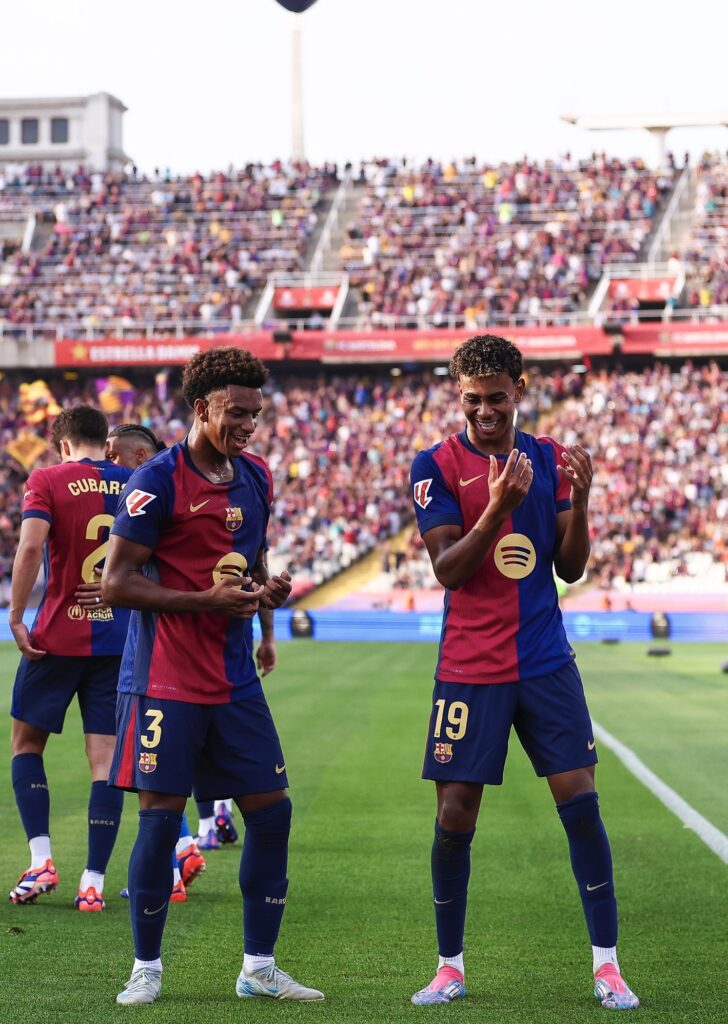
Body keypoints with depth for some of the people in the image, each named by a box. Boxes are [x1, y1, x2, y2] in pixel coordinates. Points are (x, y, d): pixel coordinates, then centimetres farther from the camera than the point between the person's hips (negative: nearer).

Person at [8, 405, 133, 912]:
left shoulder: (47, 480, -4)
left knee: (27, 742, 14)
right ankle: (94, 882, 2)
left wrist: (16, 618, -10)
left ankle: (41, 861, 4)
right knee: (106, 759, 3)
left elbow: (31, 547, -17)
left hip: (58, 639, -3)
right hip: (121, 640, 3)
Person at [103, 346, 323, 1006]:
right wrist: (210, 600, -18)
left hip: (234, 679, 7)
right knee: (160, 817, -4)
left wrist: (266, 587, 2)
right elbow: (116, 583, -13)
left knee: (271, 810, 4)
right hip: (165, 680, -7)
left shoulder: (255, 477, 11)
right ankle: (146, 968, 11)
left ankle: (259, 968, 14)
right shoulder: (159, 480, -11)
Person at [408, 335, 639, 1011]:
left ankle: (606, 965, 4)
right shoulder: (436, 466, -3)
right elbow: (447, 571, -11)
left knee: (580, 802, -3)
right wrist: (499, 508, -24)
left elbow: (570, 568, 8)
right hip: (469, 669, -2)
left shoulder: (550, 459, 7)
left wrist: (579, 502, -9)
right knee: (455, 814, -1)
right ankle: (450, 966, 14)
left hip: (546, 663, 2)